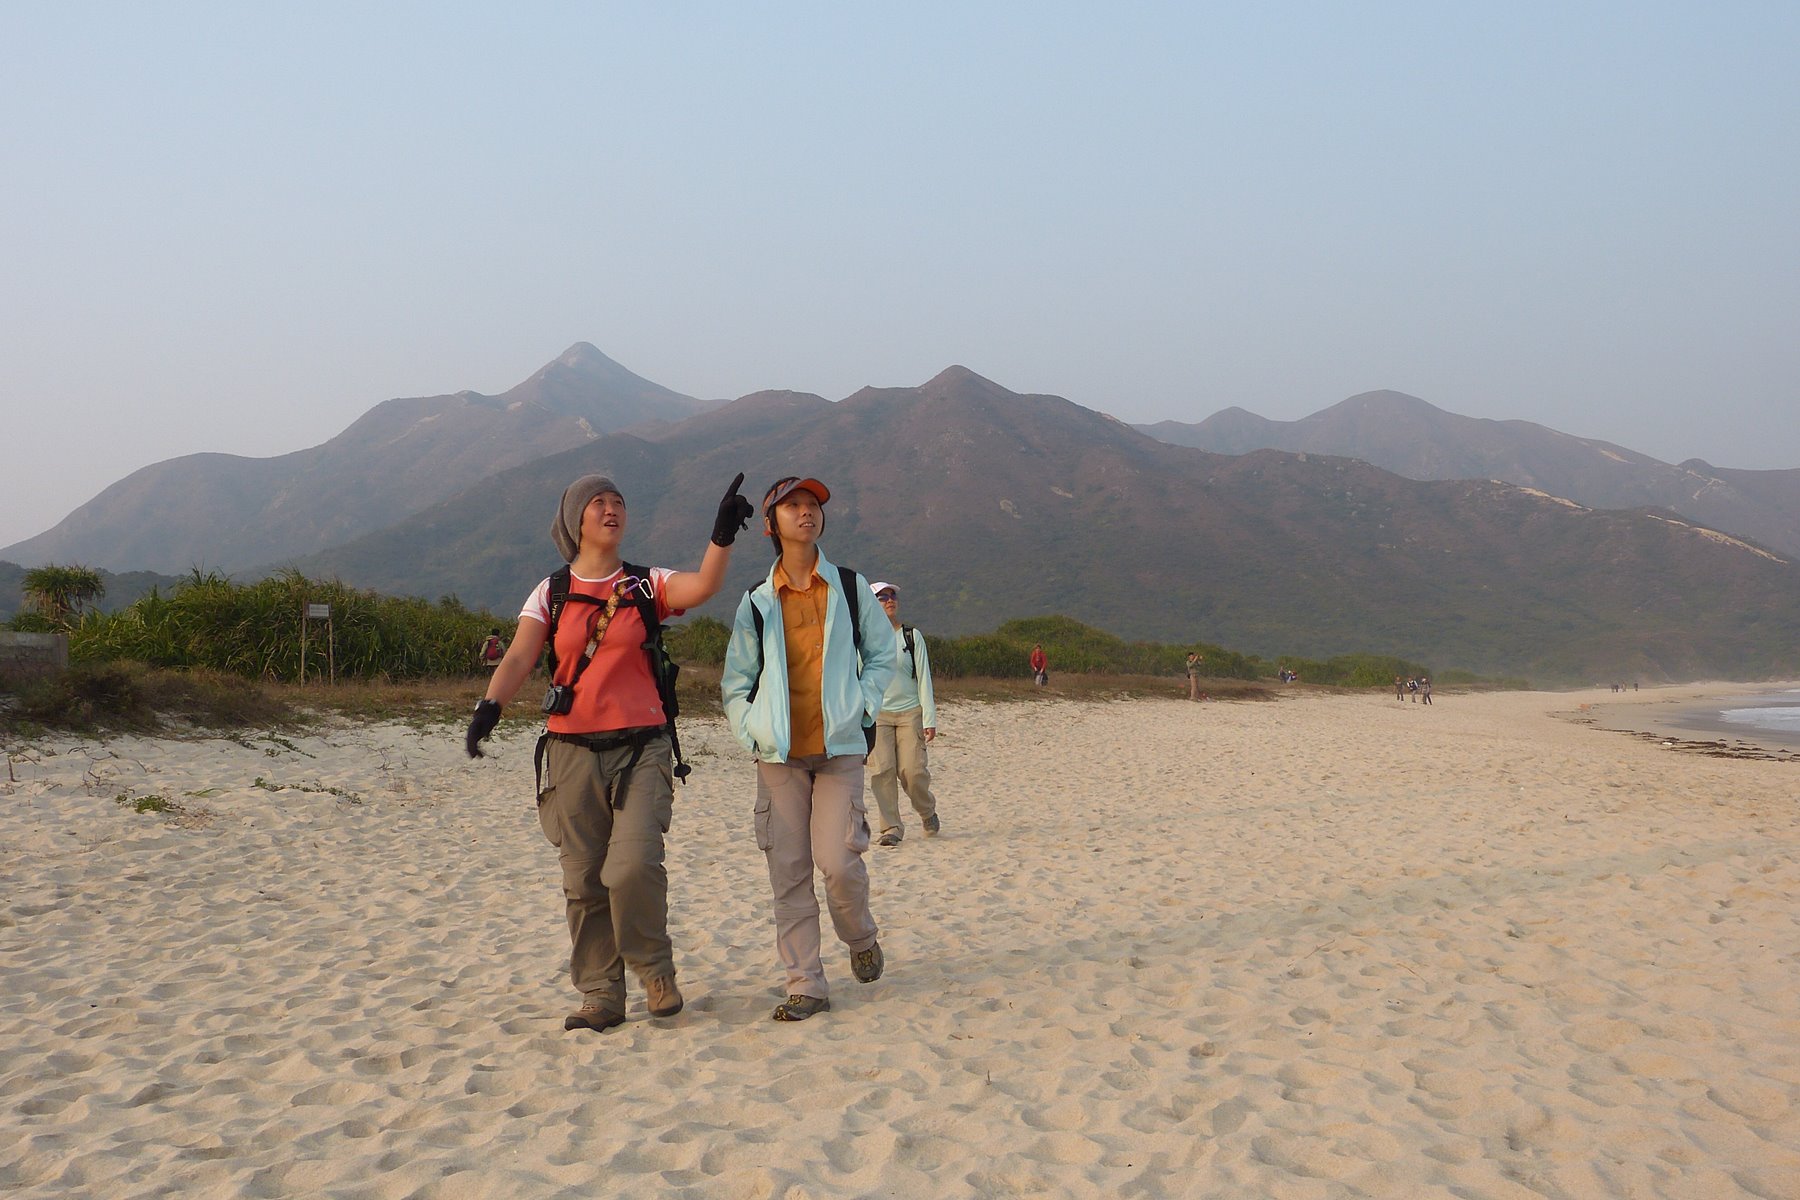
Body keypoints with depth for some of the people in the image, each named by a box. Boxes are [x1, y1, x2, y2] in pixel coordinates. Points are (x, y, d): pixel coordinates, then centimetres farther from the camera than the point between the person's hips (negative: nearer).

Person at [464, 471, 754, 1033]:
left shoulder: (646, 586, 7)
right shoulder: (551, 594, 9)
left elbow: (703, 586, -13)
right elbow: (518, 659, -4)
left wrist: (722, 534, -29)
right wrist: (489, 706, -22)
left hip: (641, 748, -2)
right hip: (573, 751, 2)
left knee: (634, 866, -17)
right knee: (584, 881, 4)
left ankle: (655, 970, 7)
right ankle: (601, 996, 16)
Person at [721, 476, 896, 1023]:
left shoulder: (851, 587, 8)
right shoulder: (756, 602, 9)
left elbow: (882, 656, 14)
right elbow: (735, 683, 14)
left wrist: (864, 710, 1)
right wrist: (750, 732, -1)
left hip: (840, 747, -1)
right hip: (779, 753, 2)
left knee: (837, 860, -12)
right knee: (788, 871, -1)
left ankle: (861, 938, 19)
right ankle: (805, 984, 8)